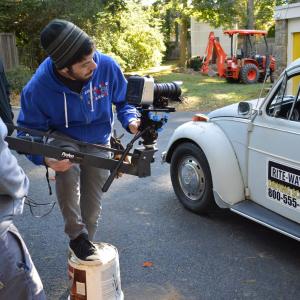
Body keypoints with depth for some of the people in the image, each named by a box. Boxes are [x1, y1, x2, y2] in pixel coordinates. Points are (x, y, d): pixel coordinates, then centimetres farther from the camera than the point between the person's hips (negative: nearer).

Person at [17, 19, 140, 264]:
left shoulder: (107, 66, -24)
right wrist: (45, 157, -36)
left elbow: (124, 100, -5)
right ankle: (76, 235, -18)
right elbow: (29, 131, -16)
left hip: (98, 142, 2)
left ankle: (84, 243, 33)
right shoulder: (38, 88, -28)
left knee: (92, 206, 4)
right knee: (67, 168, -36)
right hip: (63, 139, -2)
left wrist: (131, 120, -26)